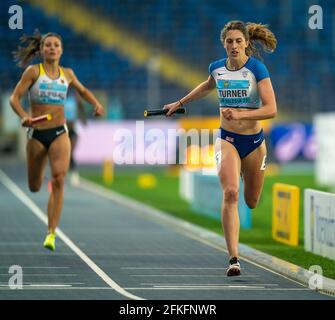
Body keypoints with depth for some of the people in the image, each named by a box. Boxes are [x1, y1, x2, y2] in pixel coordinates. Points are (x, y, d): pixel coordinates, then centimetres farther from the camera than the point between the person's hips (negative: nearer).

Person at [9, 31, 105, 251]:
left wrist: (96, 104, 9)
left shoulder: (67, 74, 8)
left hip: (60, 133, 1)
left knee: (59, 179, -21)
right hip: (37, 133, -1)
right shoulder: (33, 71, -3)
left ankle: (51, 234, -21)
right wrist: (23, 116, -26)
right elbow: (15, 97, -7)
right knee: (34, 187, 10)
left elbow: (82, 90, 27)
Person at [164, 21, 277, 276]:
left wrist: (240, 114, -29)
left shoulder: (257, 68, -12)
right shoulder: (217, 68, 0)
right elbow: (208, 86, 25)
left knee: (251, 202, 15)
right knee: (230, 193, -23)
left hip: (254, 141, -1)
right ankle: (234, 258, -25)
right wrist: (179, 103, 31)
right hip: (227, 139, 1)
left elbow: (271, 109, -18)